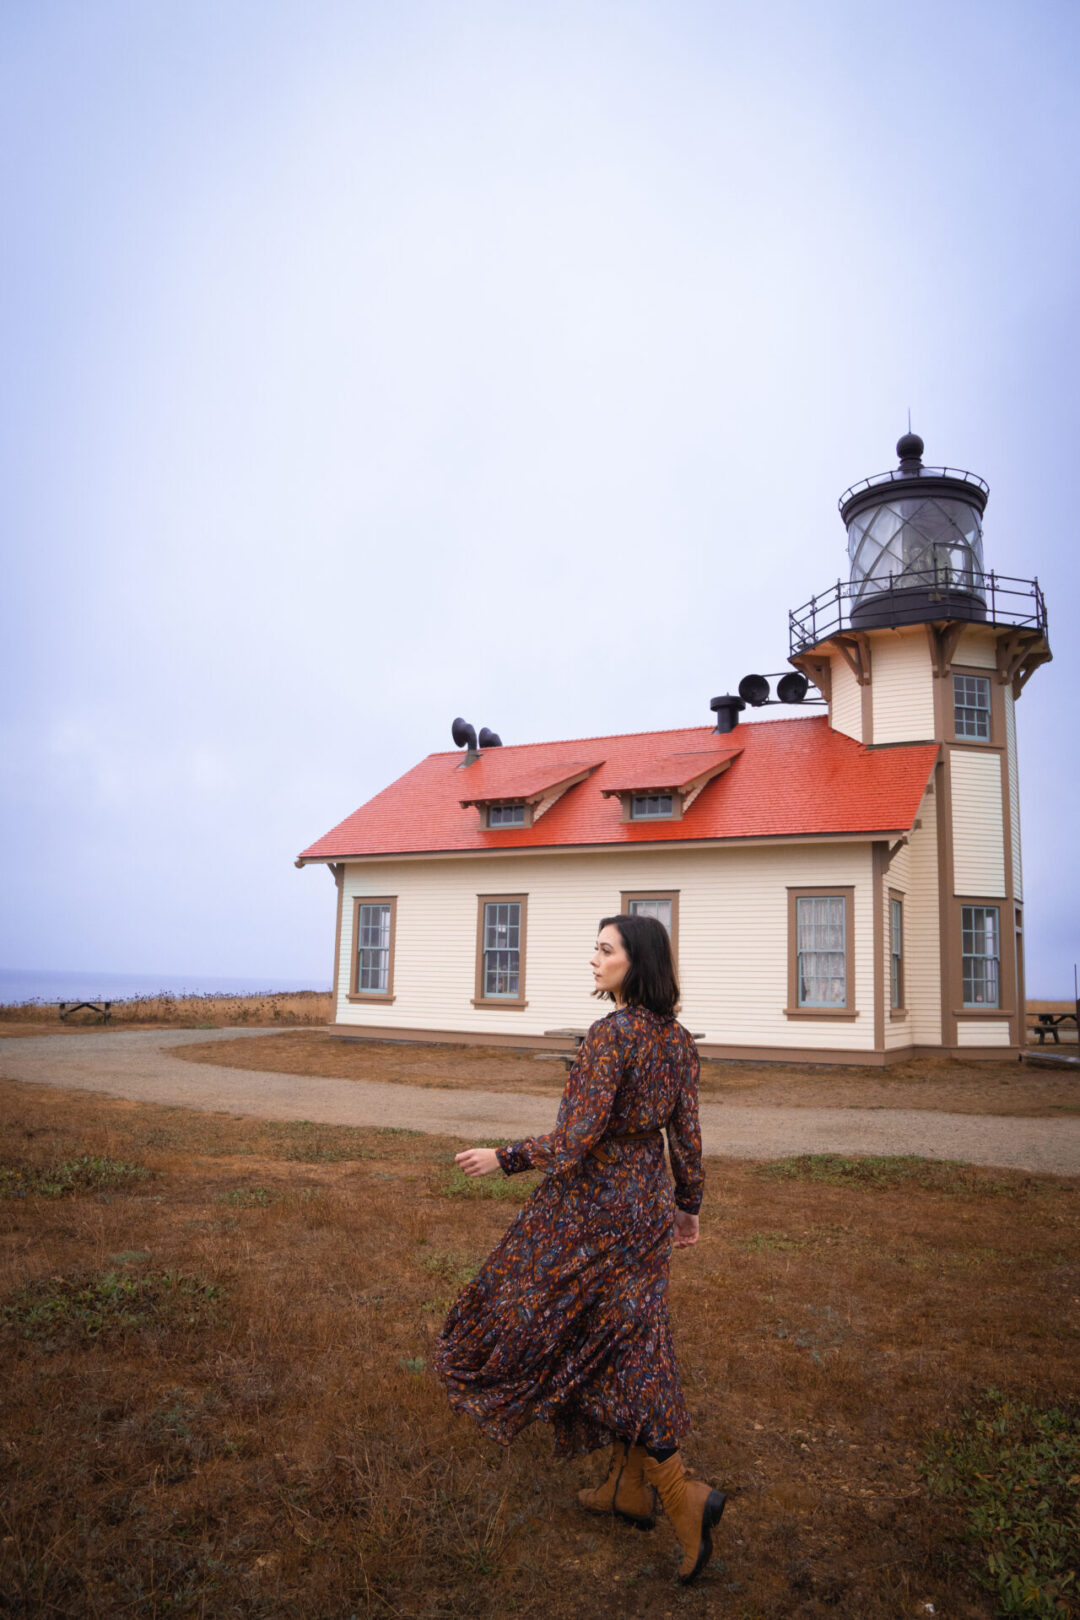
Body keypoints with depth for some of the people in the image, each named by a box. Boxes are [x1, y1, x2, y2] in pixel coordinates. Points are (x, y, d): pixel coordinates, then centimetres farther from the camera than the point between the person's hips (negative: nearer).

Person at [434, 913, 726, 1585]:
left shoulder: (610, 1034, -24)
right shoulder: (678, 1038, 0)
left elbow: (578, 1138, -24)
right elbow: (686, 1132, 6)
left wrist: (504, 1158, -11)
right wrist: (689, 1206, 18)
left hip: (594, 1206, -8)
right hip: (645, 1202, 8)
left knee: (570, 1341, 6)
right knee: (627, 1341, 20)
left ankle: (681, 1492, 3)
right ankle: (630, 1488, 34)